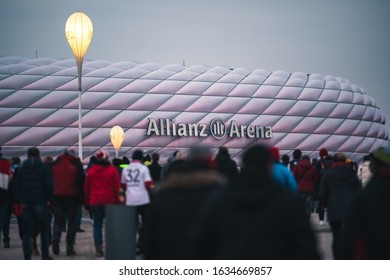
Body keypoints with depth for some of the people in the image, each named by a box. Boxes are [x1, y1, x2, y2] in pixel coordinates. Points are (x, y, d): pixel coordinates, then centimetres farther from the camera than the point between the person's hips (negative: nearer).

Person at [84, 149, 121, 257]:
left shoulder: (91, 171, 5)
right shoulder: (112, 170, -3)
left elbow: (86, 188, 9)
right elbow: (117, 187, -4)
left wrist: (87, 202, 16)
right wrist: (118, 200, 4)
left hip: (95, 202, 2)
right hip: (110, 201, -2)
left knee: (97, 226, 5)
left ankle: (99, 250, 0)